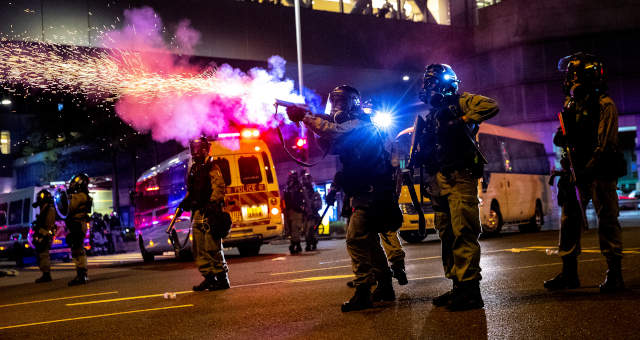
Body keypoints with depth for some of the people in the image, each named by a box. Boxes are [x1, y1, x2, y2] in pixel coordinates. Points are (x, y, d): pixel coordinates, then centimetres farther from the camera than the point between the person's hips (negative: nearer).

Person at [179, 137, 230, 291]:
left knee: (212, 247, -10)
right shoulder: (194, 169, 20)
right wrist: (185, 202, 14)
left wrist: (211, 204, -23)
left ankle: (222, 279, -5)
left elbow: (219, 189, -14)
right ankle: (209, 277, 18)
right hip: (197, 212, 9)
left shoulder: (212, 168, -6)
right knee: (199, 249, 10)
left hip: (209, 213, -9)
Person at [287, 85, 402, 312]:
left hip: (371, 190, -11)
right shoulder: (349, 126, 20)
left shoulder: (360, 123, -11)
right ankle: (385, 287, 26)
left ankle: (363, 291, -17)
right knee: (368, 238, 17)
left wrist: (304, 117, -20)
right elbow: (331, 144, 15)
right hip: (364, 191, 11)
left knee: (356, 238, -16)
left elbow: (334, 131, -26)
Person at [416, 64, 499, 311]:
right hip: (438, 181, 8)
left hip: (459, 177, -8)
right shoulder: (430, 116, 24)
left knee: (463, 232, -13)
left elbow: (491, 106, -13)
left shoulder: (460, 102, 4)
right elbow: (424, 150, 26)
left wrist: (463, 121, -16)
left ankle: (470, 290, -14)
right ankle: (457, 286, 15)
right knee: (447, 234, 9)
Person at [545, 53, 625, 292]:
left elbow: (606, 143, -13)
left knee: (607, 220, -3)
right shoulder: (571, 104, 16)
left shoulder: (604, 104, -5)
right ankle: (569, 273, 13)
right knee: (569, 219, 5)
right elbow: (560, 137, 21)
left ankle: (615, 274, 3)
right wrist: (561, 136, -4)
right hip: (577, 172, 7)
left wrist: (587, 170, -21)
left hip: (599, 172, -7)